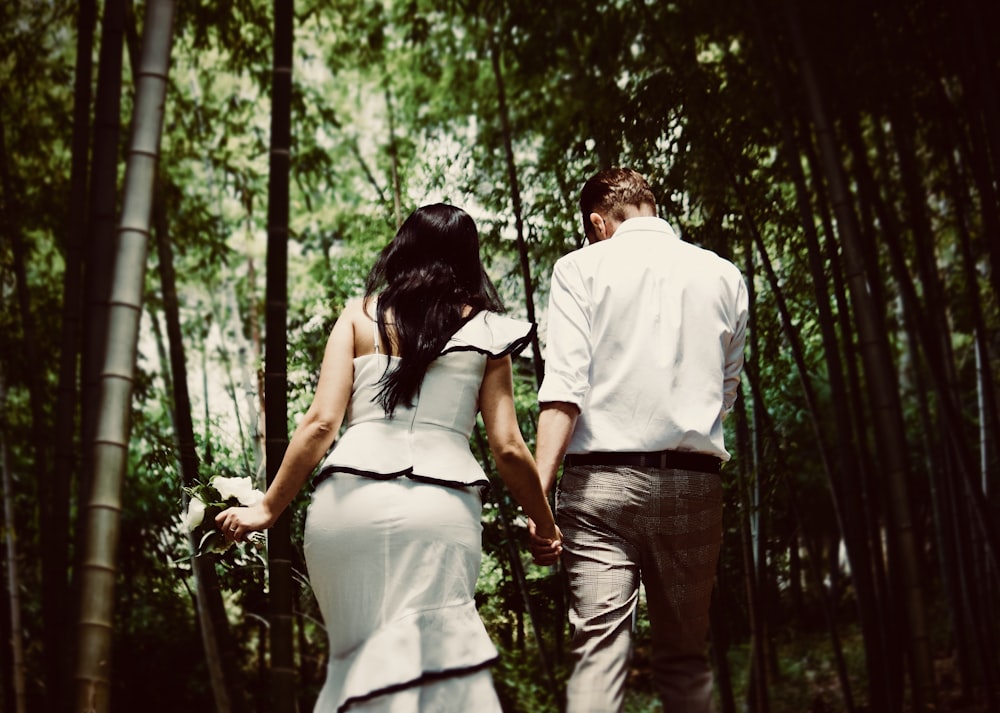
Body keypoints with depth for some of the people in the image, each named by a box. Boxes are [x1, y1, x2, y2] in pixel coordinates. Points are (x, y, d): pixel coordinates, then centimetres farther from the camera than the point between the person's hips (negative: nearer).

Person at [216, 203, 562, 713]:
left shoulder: (359, 315, 13)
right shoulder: (485, 330, 12)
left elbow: (321, 422, 4)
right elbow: (508, 448, 7)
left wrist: (268, 509, 10)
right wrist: (545, 525, 20)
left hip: (347, 498, 1)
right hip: (440, 506, -1)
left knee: (357, 657, 13)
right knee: (435, 666, 0)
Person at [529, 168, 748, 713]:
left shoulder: (580, 268, 3)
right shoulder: (723, 275, 12)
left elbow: (563, 388, -9)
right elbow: (725, 393, 17)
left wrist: (537, 493, -11)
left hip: (601, 481, -2)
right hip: (693, 482, 3)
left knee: (598, 649, -5)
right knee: (685, 658, 12)